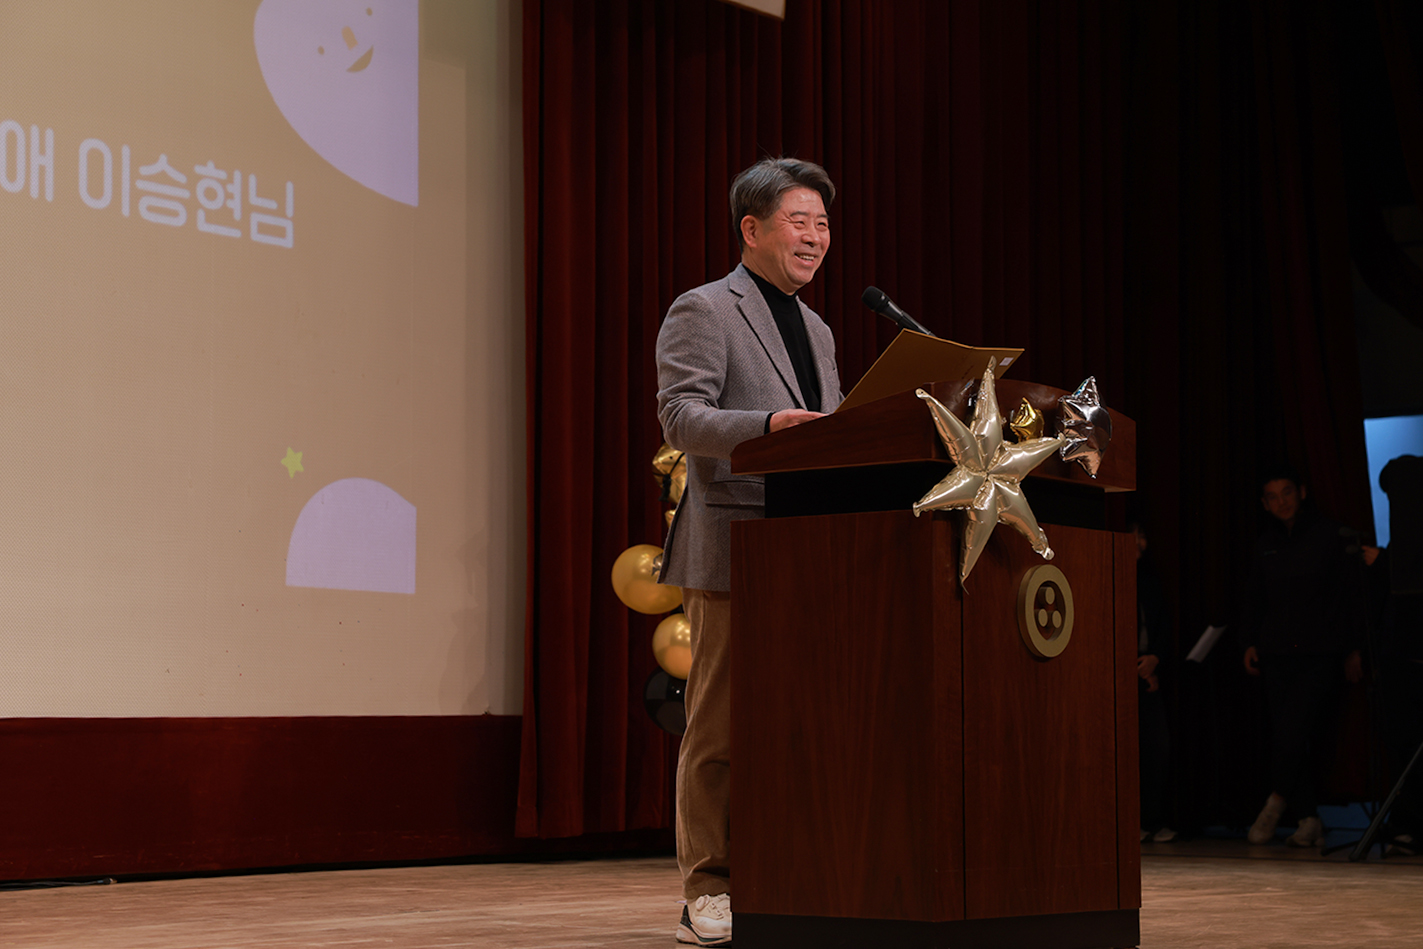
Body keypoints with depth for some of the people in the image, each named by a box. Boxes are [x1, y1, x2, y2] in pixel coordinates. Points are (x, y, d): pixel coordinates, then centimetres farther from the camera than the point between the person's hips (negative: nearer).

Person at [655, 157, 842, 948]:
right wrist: (767, 425, -27)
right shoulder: (703, 312, -2)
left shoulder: (815, 329, 24)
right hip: (735, 549, -7)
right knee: (722, 726, -5)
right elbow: (680, 417, -13)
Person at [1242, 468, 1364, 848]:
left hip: (1321, 652, -4)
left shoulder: (1330, 535, 2)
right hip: (1277, 653, 4)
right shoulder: (1265, 545, 14)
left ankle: (1276, 803, -5)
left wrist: (1354, 649, -1)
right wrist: (1251, 642, 10)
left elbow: (1352, 594, 3)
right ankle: (1309, 819, 4)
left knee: (1294, 728, -18)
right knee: (1284, 735, -2)